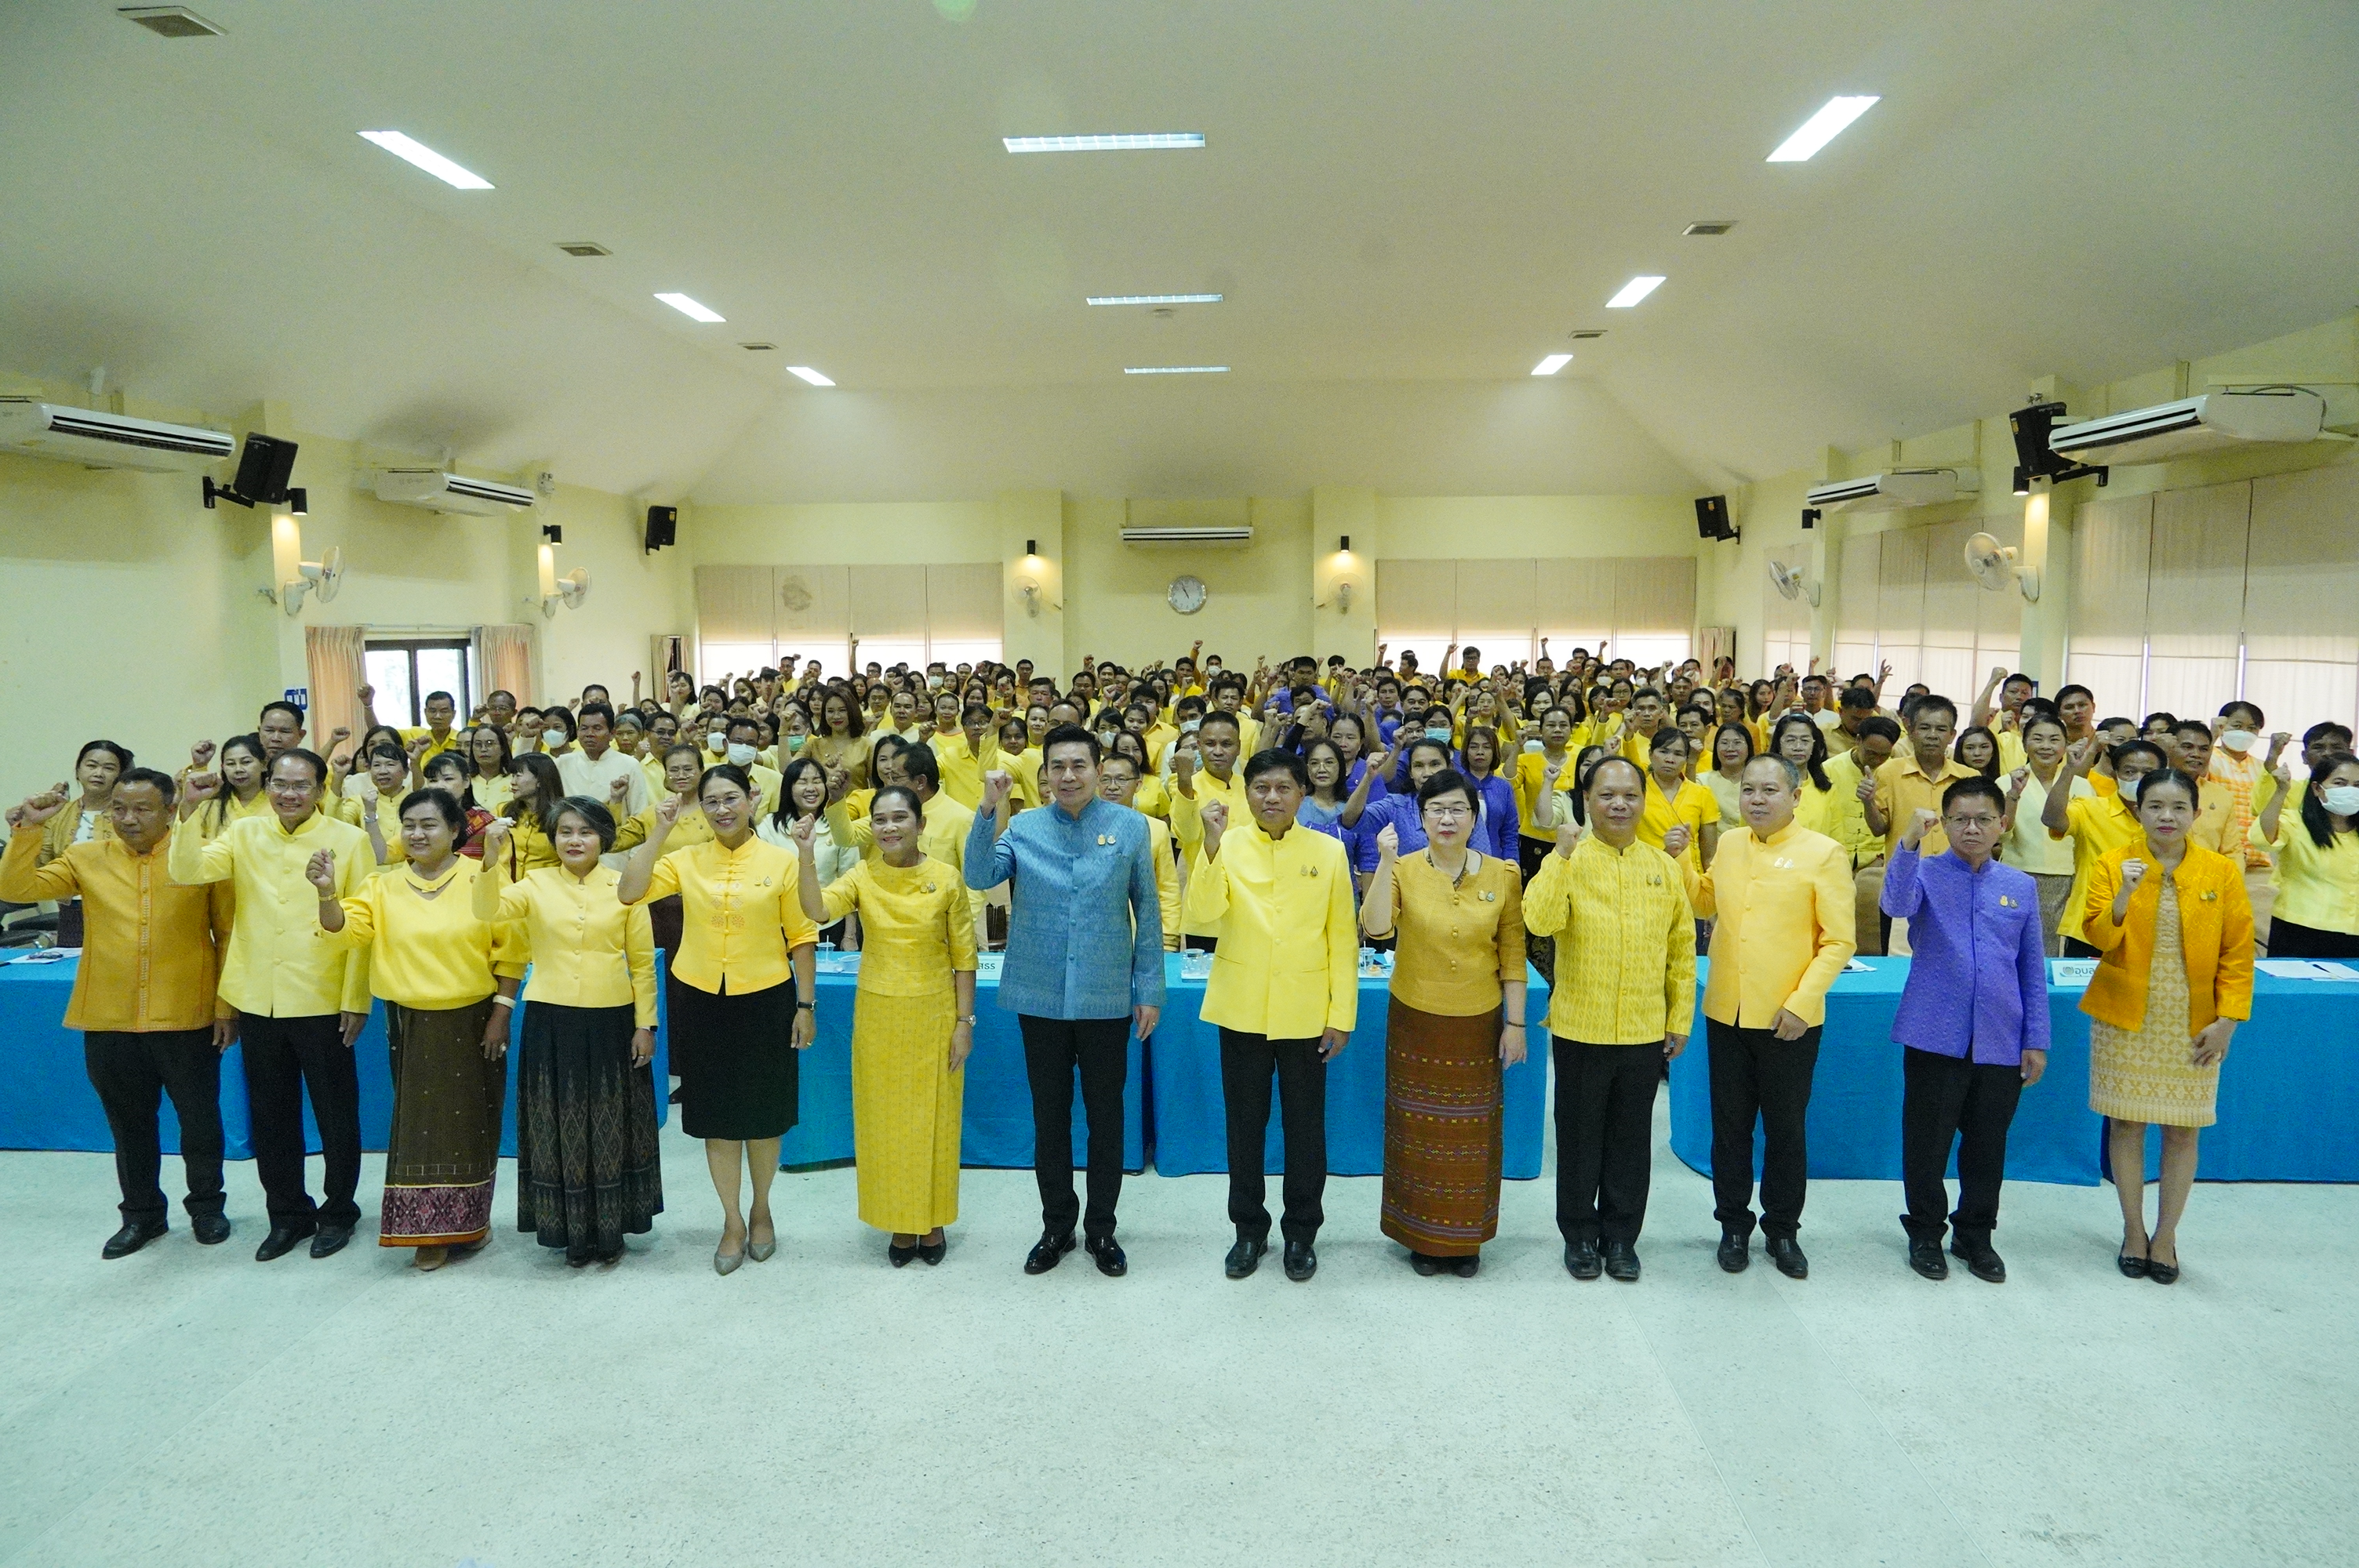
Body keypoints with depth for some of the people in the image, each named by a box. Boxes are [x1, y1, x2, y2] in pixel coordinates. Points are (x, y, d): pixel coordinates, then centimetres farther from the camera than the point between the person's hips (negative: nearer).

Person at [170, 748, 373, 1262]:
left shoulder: (349, 841, -6)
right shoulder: (244, 834, 5)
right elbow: (187, 872, -8)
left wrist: (356, 1000, -8)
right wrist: (189, 810, -15)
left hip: (322, 1002, -3)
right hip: (258, 1001, 3)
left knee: (335, 1112, 8)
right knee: (271, 1114, 14)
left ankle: (338, 1211, 26)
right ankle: (287, 1213, 30)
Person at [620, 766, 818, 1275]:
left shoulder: (780, 861, -5)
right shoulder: (687, 860, 0)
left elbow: (801, 937, -2)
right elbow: (630, 892, -13)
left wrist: (806, 1005, -3)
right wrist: (659, 831, -14)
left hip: (765, 1001, -1)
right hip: (701, 1002, 2)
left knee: (763, 1113, 11)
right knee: (717, 1115, 10)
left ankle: (761, 1211, 33)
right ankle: (732, 1221, 26)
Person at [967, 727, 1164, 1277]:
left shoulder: (1130, 827, -2)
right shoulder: (1023, 828, 2)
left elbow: (1147, 912, 1)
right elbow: (978, 877, -12)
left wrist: (1149, 989, -1)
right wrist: (989, 810, -22)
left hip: (1106, 998, -1)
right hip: (1041, 997, 1)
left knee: (1106, 1117, 10)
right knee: (1049, 1116, 13)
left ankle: (1101, 1228, 27)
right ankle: (1057, 1225, 29)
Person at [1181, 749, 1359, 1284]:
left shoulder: (1328, 851, -2)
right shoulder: (1227, 846, -4)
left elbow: (1343, 938, 0)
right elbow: (1199, 916, -18)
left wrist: (1342, 1014, -3)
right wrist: (1212, 845, -27)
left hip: (1305, 1014, 0)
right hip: (1242, 1012, 0)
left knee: (1305, 1125, 10)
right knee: (1245, 1124, 12)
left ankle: (1301, 1231, 27)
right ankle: (1249, 1228, 29)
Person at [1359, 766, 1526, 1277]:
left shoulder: (1502, 875, -3)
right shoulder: (1404, 870, -6)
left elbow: (1512, 954, 0)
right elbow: (1375, 928, -23)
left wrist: (1515, 1023, -2)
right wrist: (1386, 863, -31)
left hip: (1478, 1024, 1)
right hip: (1416, 1023, -1)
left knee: (1472, 1132, 10)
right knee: (1419, 1131, 8)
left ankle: (1466, 1238, 26)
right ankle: (1423, 1235, 24)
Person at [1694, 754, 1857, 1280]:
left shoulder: (1824, 853, -8)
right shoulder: (1728, 844, 6)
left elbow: (1839, 940, -10)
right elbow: (1706, 903, 22)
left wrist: (1802, 1002, -18)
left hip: (1789, 1019, -4)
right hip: (1727, 1013, 4)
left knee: (1785, 1128, 10)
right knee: (1730, 1126, 12)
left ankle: (1782, 1230, 26)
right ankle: (1734, 1225, 27)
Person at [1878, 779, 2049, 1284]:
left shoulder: (2021, 886, 7)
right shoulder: (1926, 873, -2)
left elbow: (2033, 970, 10)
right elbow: (1897, 905, -25)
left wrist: (2036, 1040, 7)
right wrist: (1909, 842, -36)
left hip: (2000, 1043, 3)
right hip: (1935, 1035, -3)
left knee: (1988, 1144, 13)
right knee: (1927, 1142, 6)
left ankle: (1975, 1235, 31)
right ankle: (1925, 1233, 24)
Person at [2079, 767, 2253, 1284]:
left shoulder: (2222, 872, 0)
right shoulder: (2112, 865, -2)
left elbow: (2237, 953, 1)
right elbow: (2099, 937, -10)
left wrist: (2227, 1020, -5)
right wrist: (2124, 894, -26)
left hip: (2193, 1024, 1)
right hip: (2126, 1018, 0)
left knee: (2183, 1129, 5)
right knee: (2126, 1122, 4)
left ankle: (2165, 1235, 20)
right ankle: (2133, 1230, 20)